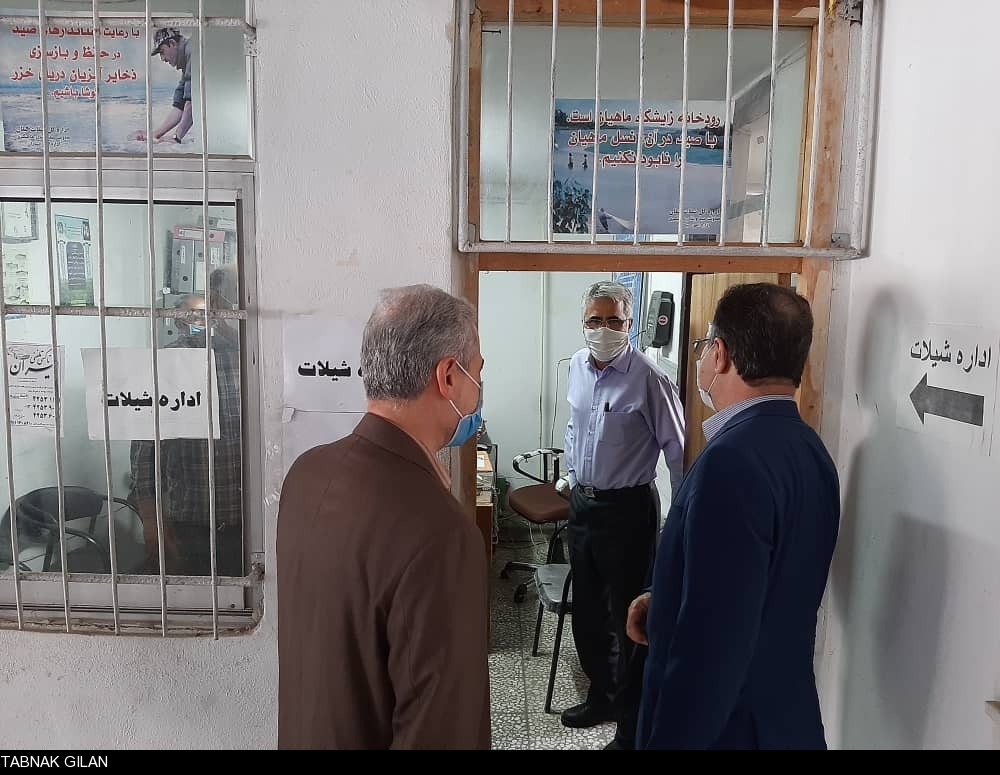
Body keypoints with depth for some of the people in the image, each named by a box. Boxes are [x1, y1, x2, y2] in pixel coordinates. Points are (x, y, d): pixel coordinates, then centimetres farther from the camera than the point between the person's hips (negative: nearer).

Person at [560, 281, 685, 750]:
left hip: (627, 509, -7)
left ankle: (633, 723, 22)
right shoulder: (578, 366, 4)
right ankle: (602, 696, 40)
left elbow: (677, 449, -13)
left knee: (630, 617, 4)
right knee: (586, 610, 19)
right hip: (582, 502, 7)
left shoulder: (648, 379, -18)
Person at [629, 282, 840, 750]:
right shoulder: (809, 448, 2)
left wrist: (668, 738, -19)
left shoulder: (734, 459, -28)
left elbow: (713, 638, -29)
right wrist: (665, 603, 4)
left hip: (725, 726, -8)